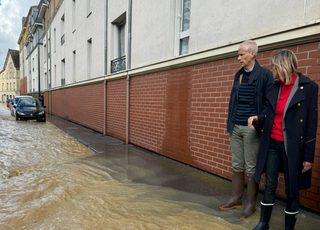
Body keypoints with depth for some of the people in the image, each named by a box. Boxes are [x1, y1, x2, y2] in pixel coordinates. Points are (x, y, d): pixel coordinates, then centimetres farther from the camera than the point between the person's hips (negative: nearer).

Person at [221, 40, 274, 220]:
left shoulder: (265, 75, -6)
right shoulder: (239, 75, 12)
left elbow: (269, 103, -8)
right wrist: (230, 123, 11)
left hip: (251, 129, -6)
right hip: (235, 128, 6)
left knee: (251, 168, 5)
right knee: (237, 165, 14)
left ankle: (251, 205, 22)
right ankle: (236, 199, 29)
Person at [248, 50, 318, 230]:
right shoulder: (274, 87, 6)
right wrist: (258, 120, -6)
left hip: (292, 147, -4)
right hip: (272, 144, 4)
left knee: (292, 190, 9)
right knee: (270, 186, 13)